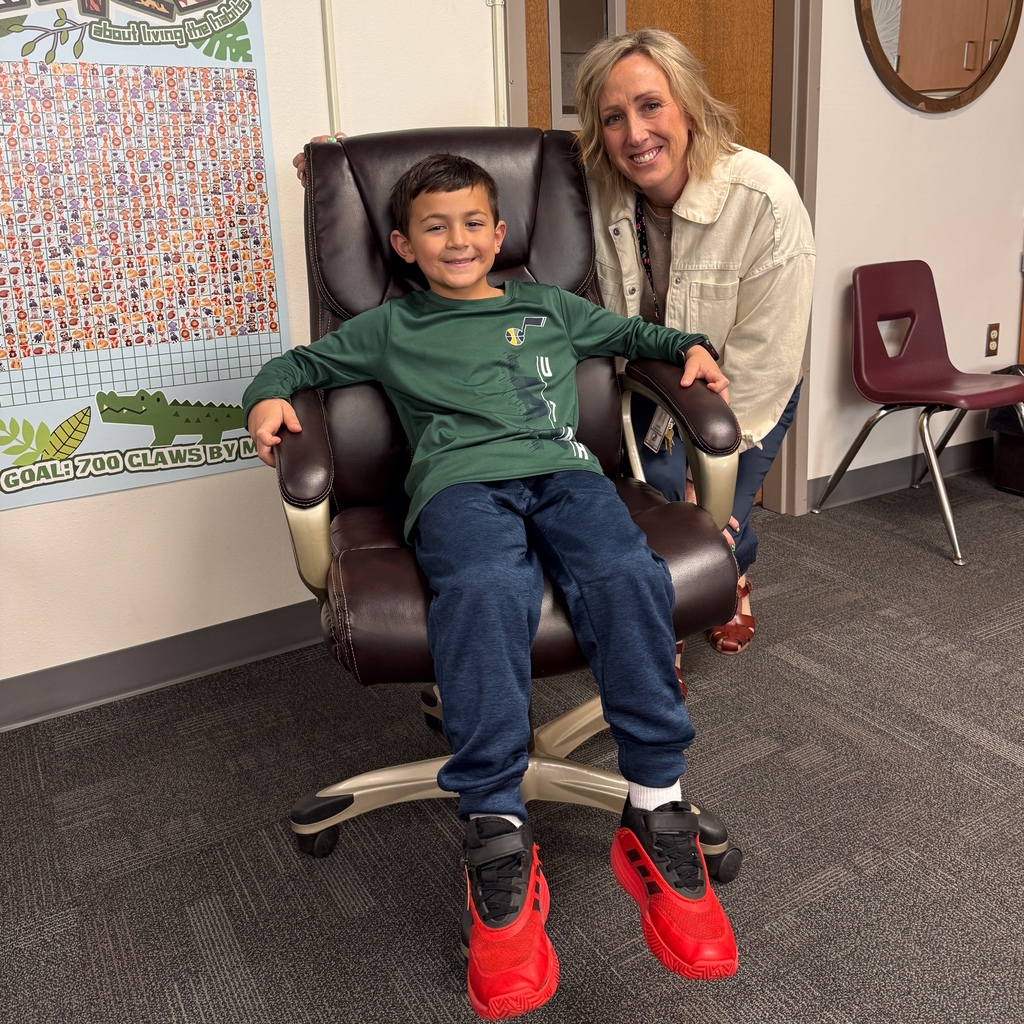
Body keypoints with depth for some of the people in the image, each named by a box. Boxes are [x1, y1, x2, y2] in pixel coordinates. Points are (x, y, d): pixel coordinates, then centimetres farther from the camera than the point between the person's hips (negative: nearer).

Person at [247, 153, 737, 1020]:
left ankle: (657, 813, -23)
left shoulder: (550, 308, 32)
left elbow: (631, 333, 43)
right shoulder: (390, 329, 27)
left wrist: (690, 349, 25)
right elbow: (306, 360, 33)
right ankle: (497, 839, -33)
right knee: (487, 591, -38)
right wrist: (270, 395, 12)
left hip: (563, 471, 2)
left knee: (628, 576, -32)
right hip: (462, 483, -2)